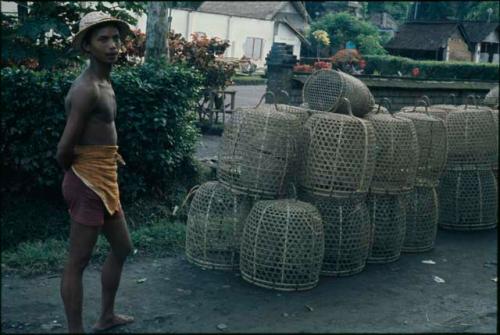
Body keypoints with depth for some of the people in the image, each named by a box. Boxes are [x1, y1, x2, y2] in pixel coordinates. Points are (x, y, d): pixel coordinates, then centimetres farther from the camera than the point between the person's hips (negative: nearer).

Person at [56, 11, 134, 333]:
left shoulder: (104, 83, 12)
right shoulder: (87, 88, -19)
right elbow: (64, 150, -20)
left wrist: (110, 153, 11)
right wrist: (78, 173, -2)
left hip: (105, 180, 10)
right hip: (89, 182, -10)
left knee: (122, 247, 21)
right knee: (78, 262, 0)